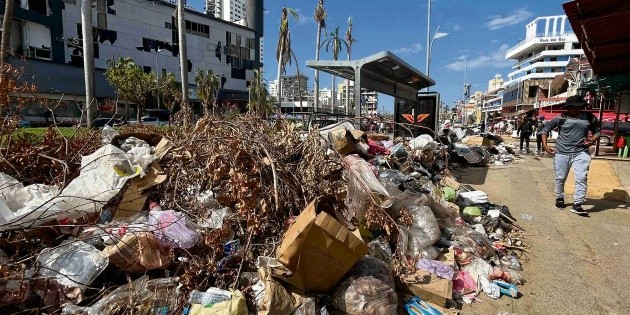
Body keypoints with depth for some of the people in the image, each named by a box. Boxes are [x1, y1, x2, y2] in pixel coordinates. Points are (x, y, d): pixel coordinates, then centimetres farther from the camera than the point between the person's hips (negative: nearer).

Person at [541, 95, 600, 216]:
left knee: (581, 178, -9)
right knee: (560, 178, 10)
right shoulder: (561, 118, -4)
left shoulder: (590, 118, 2)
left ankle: (577, 205, -5)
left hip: (581, 153, 1)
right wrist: (545, 145, -6)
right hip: (561, 153, -1)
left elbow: (597, 131, 14)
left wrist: (593, 140, -8)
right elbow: (545, 129, 3)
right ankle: (559, 198, 31)